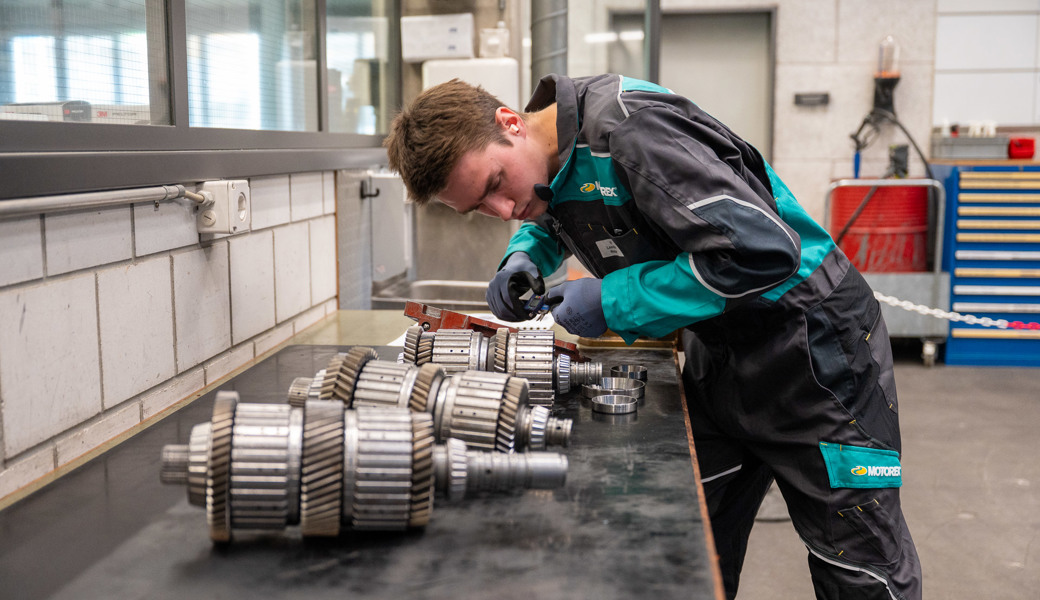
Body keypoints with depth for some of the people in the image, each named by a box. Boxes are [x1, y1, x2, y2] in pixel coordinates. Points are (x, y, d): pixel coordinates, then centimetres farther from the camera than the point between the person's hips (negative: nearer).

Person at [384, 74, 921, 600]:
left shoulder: (627, 125, -28)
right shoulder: (549, 161, 0)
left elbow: (765, 251, -32)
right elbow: (548, 222, 26)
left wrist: (613, 302, -25)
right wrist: (524, 257, 1)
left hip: (808, 338, -8)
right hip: (717, 349, 8)